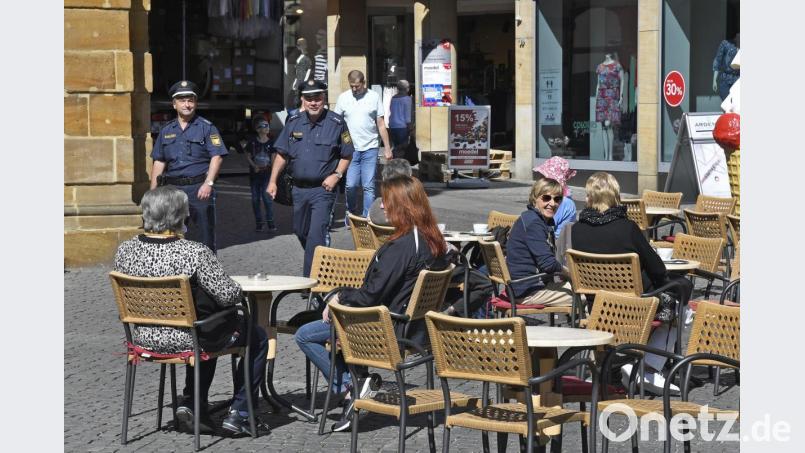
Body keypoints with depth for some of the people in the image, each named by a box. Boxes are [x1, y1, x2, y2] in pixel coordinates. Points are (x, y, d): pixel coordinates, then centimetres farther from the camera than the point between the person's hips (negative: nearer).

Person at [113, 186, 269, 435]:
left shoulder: (125, 251, -8)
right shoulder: (194, 252, -25)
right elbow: (229, 295, -22)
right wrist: (239, 290, 2)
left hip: (145, 338, 6)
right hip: (187, 340, -6)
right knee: (257, 337, 19)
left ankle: (191, 404, 26)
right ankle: (239, 413, 18)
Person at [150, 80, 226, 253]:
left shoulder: (206, 127, 3)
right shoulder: (166, 131, 16)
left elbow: (217, 157, -6)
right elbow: (159, 162, 17)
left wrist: (208, 183, -18)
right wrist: (153, 192, 9)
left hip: (199, 188, -4)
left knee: (202, 235, -5)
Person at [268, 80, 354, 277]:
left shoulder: (336, 123, -5)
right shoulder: (293, 122, 5)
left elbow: (346, 155, 2)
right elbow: (282, 154, 12)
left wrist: (336, 175, -12)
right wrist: (273, 181, 7)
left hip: (323, 189, -5)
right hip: (299, 188, 5)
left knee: (316, 235, -14)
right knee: (300, 232, 18)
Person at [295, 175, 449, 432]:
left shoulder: (402, 245, -23)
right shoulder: (433, 242, 4)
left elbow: (371, 296, -22)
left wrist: (340, 297, -4)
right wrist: (346, 298, 13)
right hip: (415, 326, 9)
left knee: (305, 336, -1)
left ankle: (349, 385, -3)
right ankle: (357, 380, 13)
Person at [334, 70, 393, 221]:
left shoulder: (374, 97, 4)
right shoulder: (343, 98, 5)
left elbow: (381, 125, 7)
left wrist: (387, 148, 4)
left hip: (370, 149, 0)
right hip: (350, 149, 0)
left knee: (369, 186, -1)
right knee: (350, 186, -2)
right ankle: (351, 213, 16)